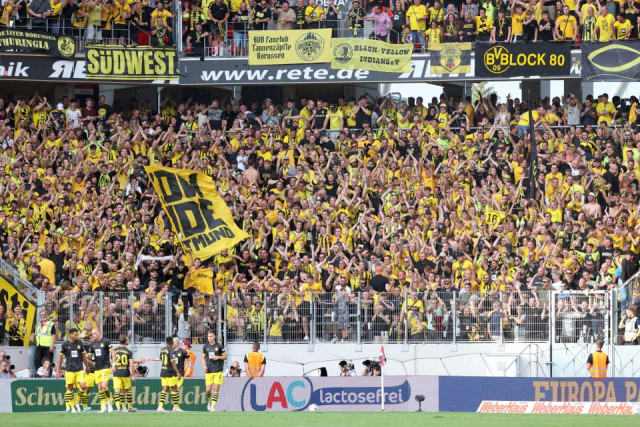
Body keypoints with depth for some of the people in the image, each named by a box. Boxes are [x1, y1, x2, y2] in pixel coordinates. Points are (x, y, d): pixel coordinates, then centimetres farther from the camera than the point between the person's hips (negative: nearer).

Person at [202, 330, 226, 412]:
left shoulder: (219, 346, -1)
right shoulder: (206, 347, 8)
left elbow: (225, 357, 5)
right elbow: (203, 358, 18)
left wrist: (218, 357, -13)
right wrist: (204, 366, 1)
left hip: (218, 371, -3)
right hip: (209, 371, 3)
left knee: (216, 388, -8)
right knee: (208, 390, -2)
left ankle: (213, 406, -2)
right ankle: (209, 401, 27)